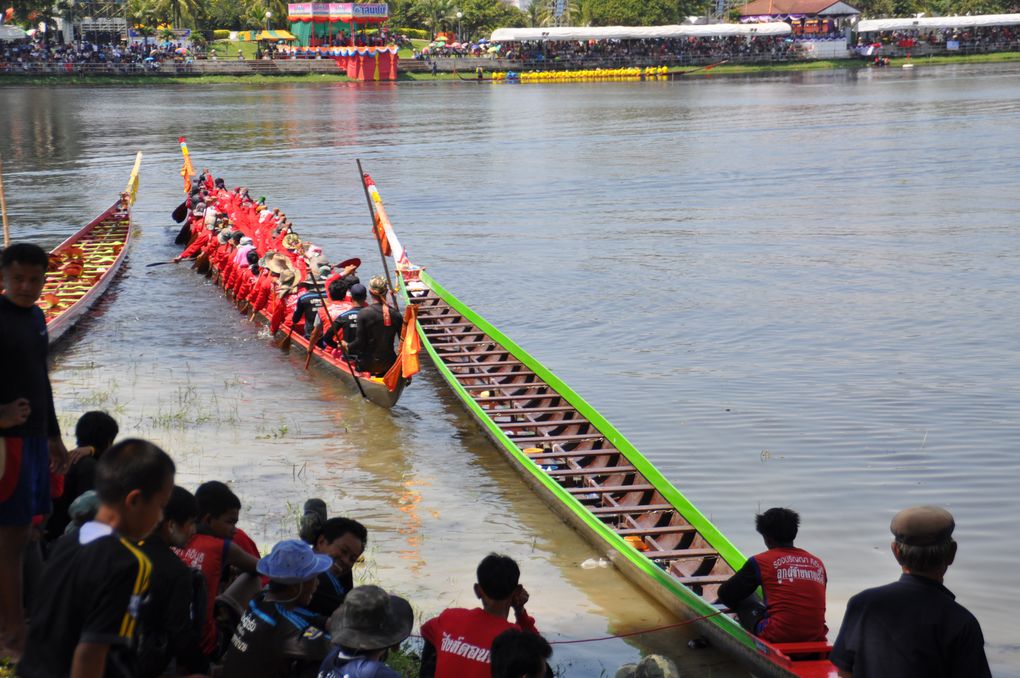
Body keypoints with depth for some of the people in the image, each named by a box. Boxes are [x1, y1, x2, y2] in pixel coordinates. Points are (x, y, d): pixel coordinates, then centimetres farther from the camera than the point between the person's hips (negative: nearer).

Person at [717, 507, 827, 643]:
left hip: (778, 636, -5)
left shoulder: (760, 562, 1)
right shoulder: (817, 563, 12)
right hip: (816, 636, 5)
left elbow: (725, 594, 12)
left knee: (744, 600, 18)